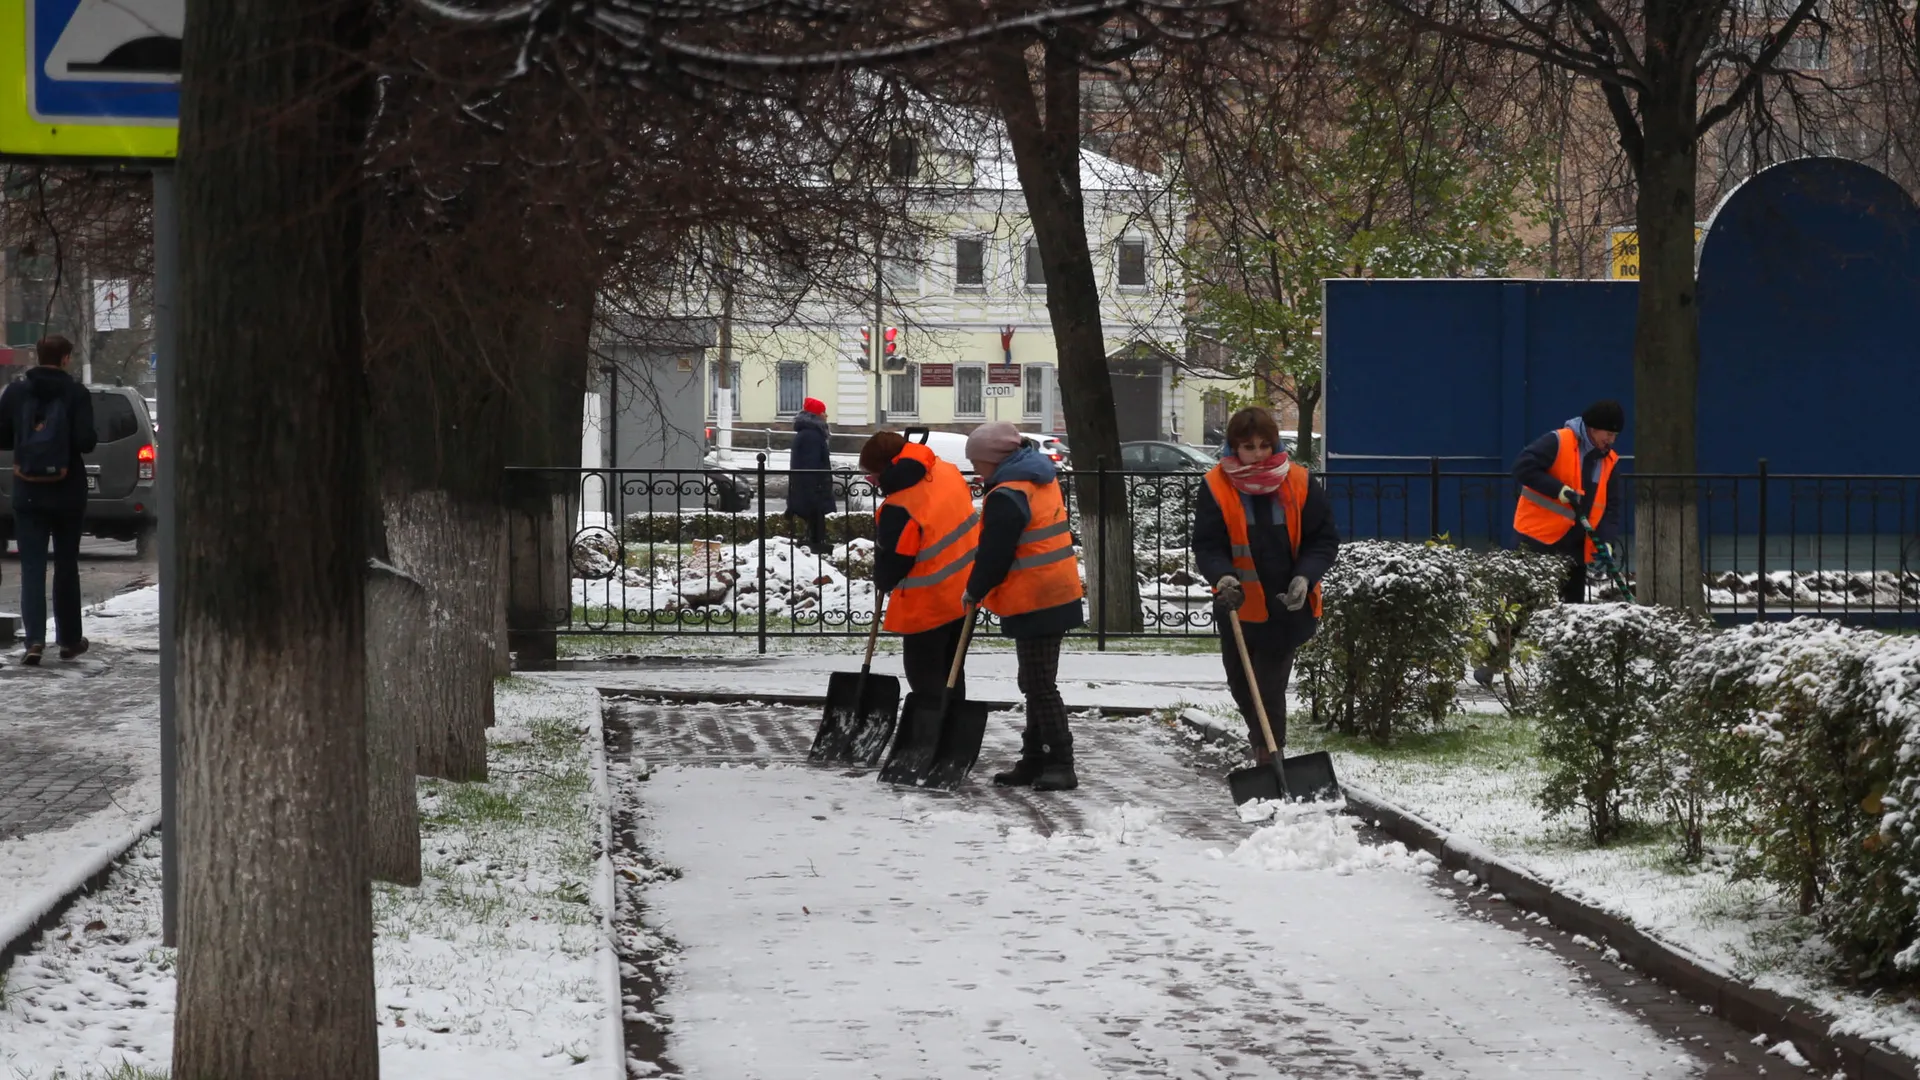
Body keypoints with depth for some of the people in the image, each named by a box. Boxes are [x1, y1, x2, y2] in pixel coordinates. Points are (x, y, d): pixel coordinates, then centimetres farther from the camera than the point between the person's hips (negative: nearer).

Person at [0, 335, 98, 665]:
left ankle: (35, 639, -14)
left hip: (28, 492, 1)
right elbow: (85, 442, -17)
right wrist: (85, 441, 5)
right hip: (67, 491, -1)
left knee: (32, 567, 1)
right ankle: (69, 640, 20)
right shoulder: (76, 393, -9)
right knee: (66, 566, 13)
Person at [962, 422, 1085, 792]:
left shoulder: (1006, 497, -19)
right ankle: (1034, 761, 21)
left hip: (1033, 604, -10)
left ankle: (1061, 765, -6)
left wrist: (974, 592, 0)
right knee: (1037, 684, 16)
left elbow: (994, 555, -17)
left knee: (1040, 686, -6)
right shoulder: (1043, 478, 12)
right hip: (1058, 595, 10)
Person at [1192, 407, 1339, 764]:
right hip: (1238, 606, 2)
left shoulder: (1300, 484, -9)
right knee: (1240, 682, 20)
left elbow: (1324, 540, -3)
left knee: (1270, 688, -5)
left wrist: (1305, 577, -20)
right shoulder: (1216, 488, -9)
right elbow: (1206, 547, -11)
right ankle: (1260, 735, 49)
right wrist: (1223, 577, -31)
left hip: (1286, 608, -2)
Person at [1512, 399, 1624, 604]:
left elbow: (1611, 506, 9)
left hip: (1574, 543, 7)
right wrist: (1559, 490, -25)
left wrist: (1607, 540, -7)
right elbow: (1523, 468, -20)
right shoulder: (1557, 443, -13)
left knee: (1574, 600, 10)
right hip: (1539, 536, -7)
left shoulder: (1609, 461, 8)